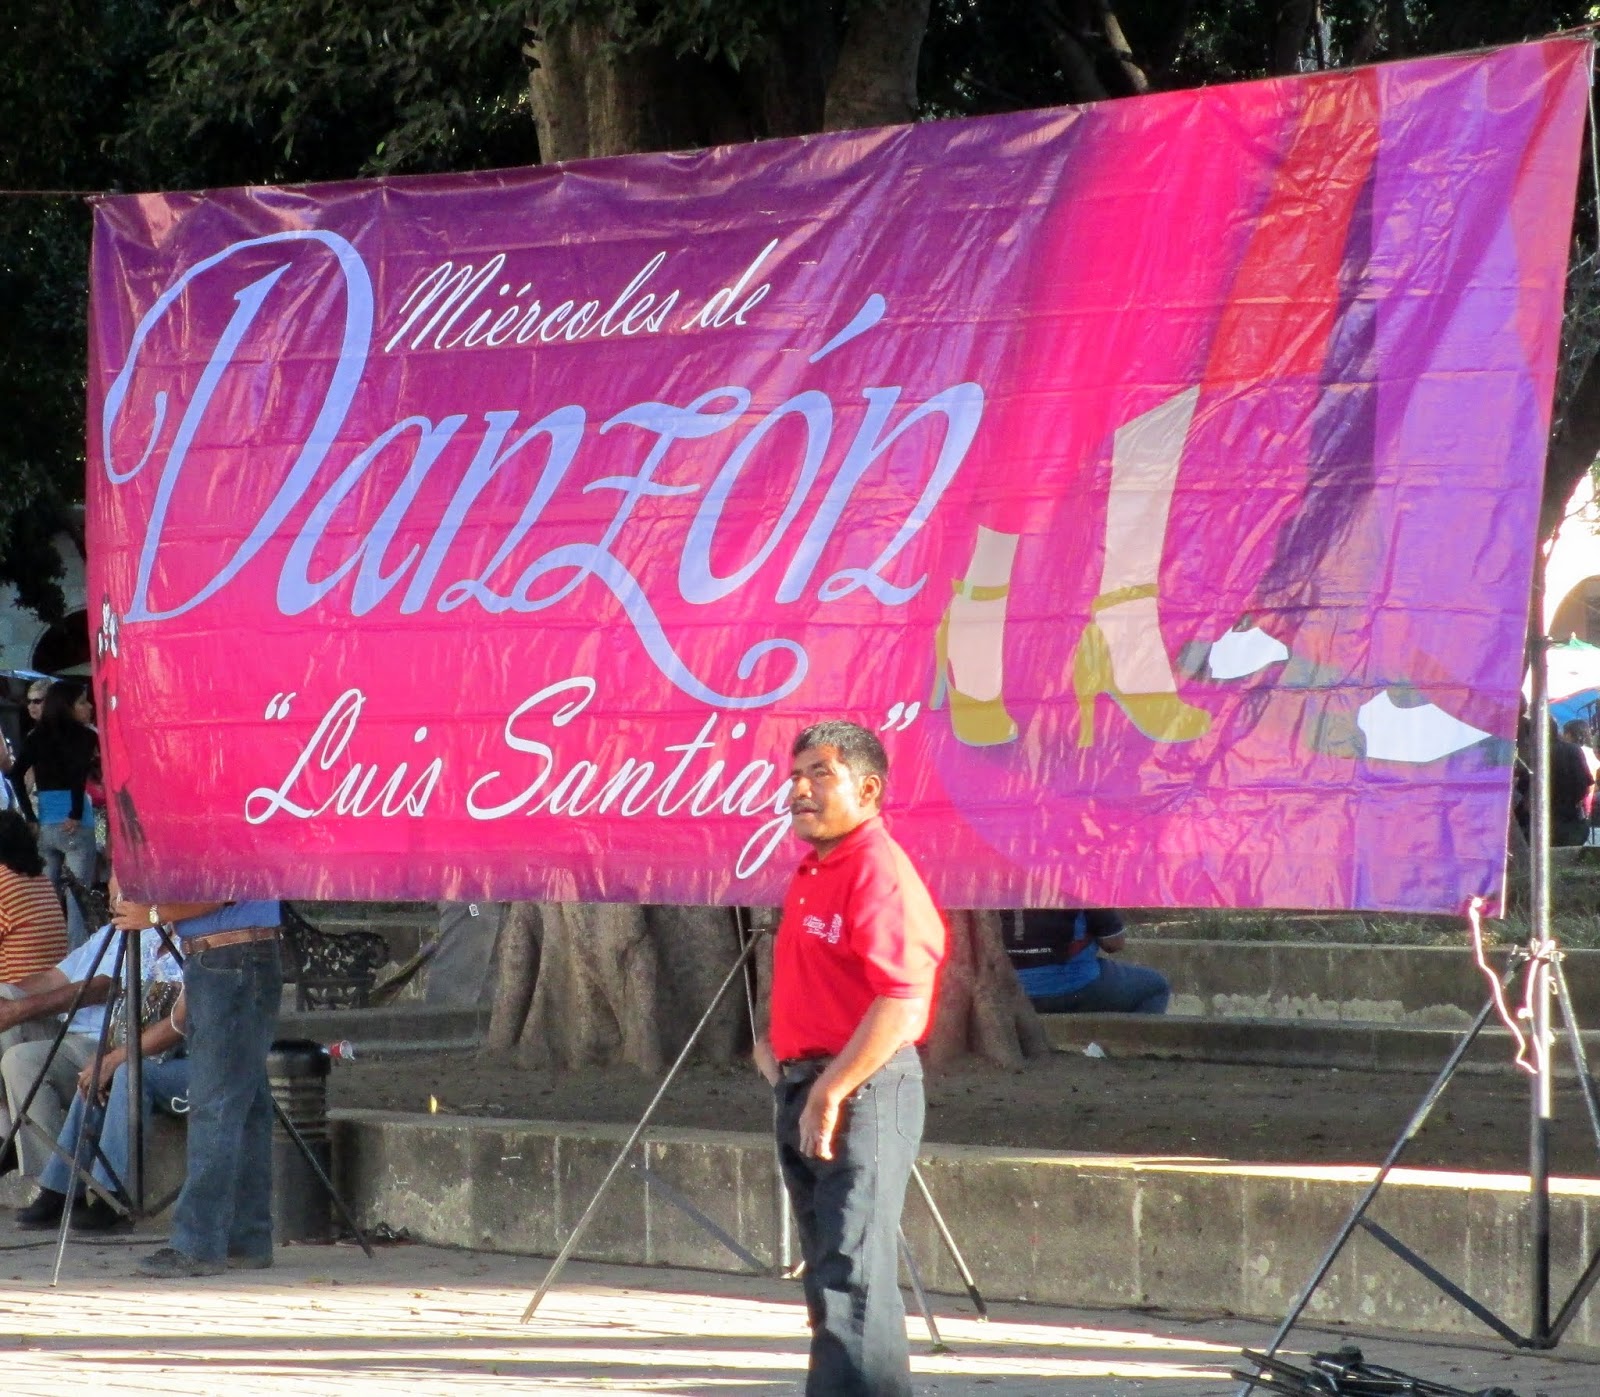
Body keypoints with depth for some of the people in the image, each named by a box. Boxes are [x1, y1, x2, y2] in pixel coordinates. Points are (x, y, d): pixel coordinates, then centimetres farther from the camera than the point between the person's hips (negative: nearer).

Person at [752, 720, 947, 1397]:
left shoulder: (879, 871, -15)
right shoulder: (810, 874, 16)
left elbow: (903, 1002, -25)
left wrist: (830, 1093, -24)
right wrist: (777, 1046, 14)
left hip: (864, 1093, -10)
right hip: (805, 1090, 10)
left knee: (850, 1276, -12)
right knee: (834, 1275, 14)